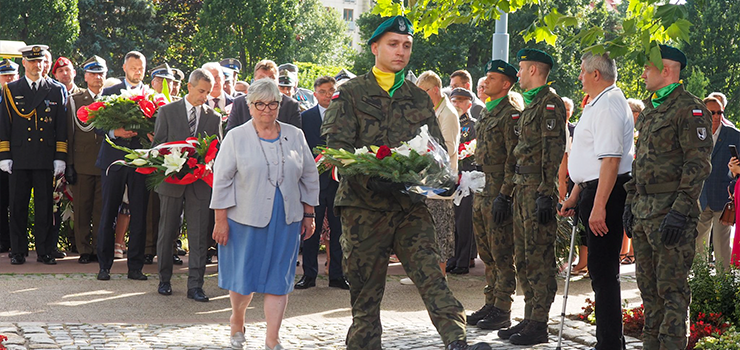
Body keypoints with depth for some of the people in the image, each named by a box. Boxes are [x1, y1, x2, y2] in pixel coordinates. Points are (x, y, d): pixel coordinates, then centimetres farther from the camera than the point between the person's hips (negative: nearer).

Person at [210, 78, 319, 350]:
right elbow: (222, 180, -2)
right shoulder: (236, 138, -1)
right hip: (246, 217, -2)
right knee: (244, 276, 5)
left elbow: (309, 176, 13)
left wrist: (309, 214, 10)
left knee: (279, 278, 1)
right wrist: (221, 220, -6)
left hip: (286, 220, 2)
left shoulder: (294, 136, 7)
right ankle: (237, 322, 33)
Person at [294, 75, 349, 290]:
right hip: (314, 180, 0)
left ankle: (337, 275, 11)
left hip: (338, 180, 0)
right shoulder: (306, 117, 6)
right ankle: (309, 274, 11)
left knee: (338, 229, 4)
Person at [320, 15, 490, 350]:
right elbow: (336, 146, -5)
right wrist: (370, 178, -22)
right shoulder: (350, 94, 5)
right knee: (365, 290, 3)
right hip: (363, 206, -2)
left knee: (431, 274, -12)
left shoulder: (419, 99, 16)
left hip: (411, 205, 2)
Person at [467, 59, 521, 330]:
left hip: (499, 195, -9)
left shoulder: (511, 115, -11)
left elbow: (514, 160, -17)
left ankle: (502, 311, -1)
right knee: (487, 254, 13)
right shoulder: (486, 114, 18)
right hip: (481, 193, 9)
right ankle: (490, 305, 20)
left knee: (502, 254, -5)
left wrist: (504, 196, -21)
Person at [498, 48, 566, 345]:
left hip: (539, 189, -10)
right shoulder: (531, 104, 19)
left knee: (539, 257, -7)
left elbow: (554, 152, -18)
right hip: (523, 187, 10)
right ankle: (530, 318, 20)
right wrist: (509, 192, 23)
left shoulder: (549, 103, -11)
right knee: (523, 257, 13)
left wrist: (546, 195, -23)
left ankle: (539, 325, -4)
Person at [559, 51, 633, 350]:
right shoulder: (596, 105, 19)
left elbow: (611, 160, -23)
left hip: (606, 193, -11)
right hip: (593, 192, 11)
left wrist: (598, 207, -26)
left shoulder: (608, 106, -15)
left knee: (603, 272, -8)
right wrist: (574, 197, 26)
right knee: (601, 271, 15)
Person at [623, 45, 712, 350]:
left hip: (670, 210, -9)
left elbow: (698, 164, -15)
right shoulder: (649, 110, 19)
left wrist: (681, 210, -21)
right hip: (643, 210, 9)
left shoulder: (690, 109, -10)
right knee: (648, 286, 12)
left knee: (672, 287, -6)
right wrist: (631, 201, 19)